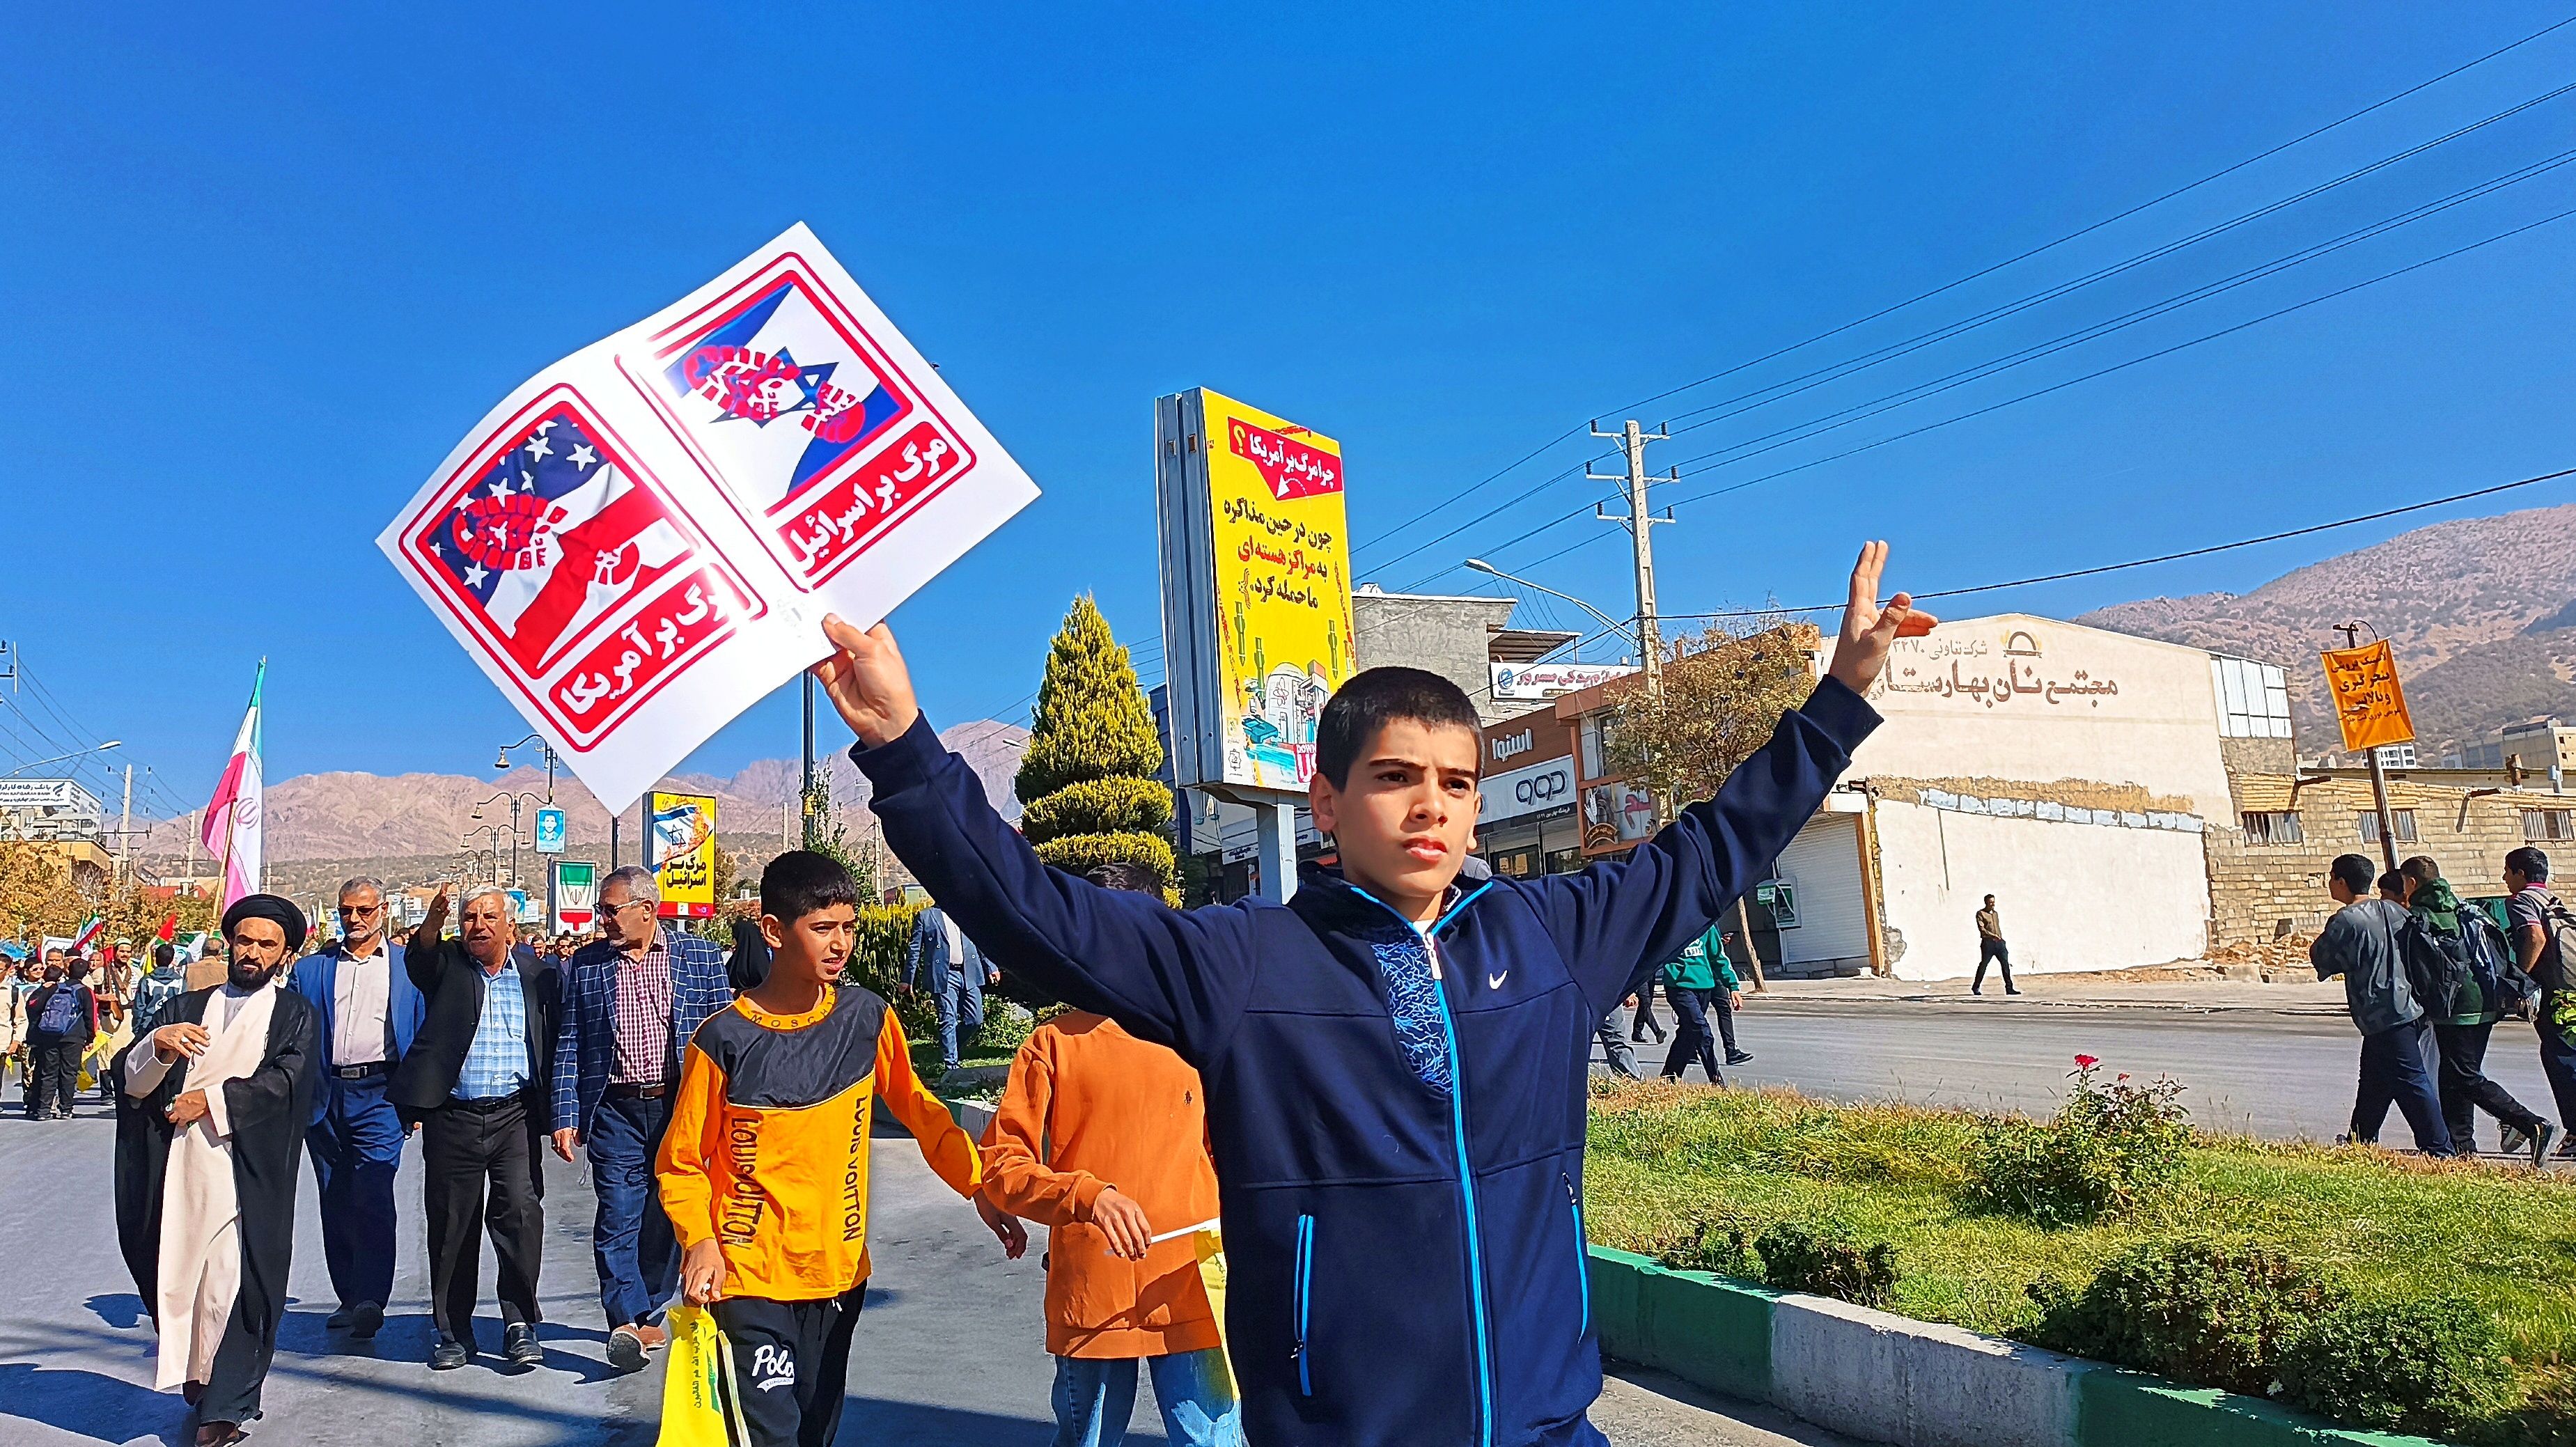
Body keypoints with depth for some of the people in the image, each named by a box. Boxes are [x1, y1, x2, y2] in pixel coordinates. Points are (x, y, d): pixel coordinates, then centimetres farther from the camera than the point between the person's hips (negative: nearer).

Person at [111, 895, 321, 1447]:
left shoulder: (295, 1015, 9)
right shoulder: (187, 1008, 18)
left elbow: (284, 1081, -6)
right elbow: (130, 1079, 7)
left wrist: (209, 1100, -10)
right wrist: (158, 1045, -13)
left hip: (247, 1171, -3)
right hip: (177, 1169, 3)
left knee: (231, 1286, -8)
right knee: (177, 1277, 6)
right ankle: (196, 1385, 24)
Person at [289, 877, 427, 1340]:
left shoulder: (409, 967, 6)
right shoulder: (312, 968, 13)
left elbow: (425, 1032, 4)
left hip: (379, 1093, -4)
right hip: (324, 1095, 4)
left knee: (373, 1197, -12)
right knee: (334, 1202, 9)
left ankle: (371, 1300, -12)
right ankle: (348, 1298, 19)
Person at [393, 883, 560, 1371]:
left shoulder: (539, 974, 7)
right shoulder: (446, 964, 6)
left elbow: (555, 1047, 10)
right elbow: (418, 958, -19)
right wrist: (435, 918, -39)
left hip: (516, 1116, 0)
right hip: (452, 1117, 1)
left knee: (521, 1213, -9)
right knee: (451, 1225, 7)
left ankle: (519, 1324, 5)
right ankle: (453, 1332, 21)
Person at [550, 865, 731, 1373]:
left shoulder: (701, 956, 2)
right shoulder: (585, 964, 6)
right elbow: (568, 1045, 6)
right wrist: (566, 1117, -1)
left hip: (681, 1108, 0)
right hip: (615, 1112, 0)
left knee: (667, 1218, 9)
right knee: (618, 1216, -9)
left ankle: (647, 1314, 25)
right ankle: (627, 1322, -5)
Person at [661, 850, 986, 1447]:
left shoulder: (867, 1017, -5)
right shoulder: (724, 1039, -12)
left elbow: (916, 1106, 5)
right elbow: (681, 1162, -3)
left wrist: (980, 1182, -6)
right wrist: (699, 1240, -19)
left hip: (838, 1271, 4)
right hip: (750, 1280, -3)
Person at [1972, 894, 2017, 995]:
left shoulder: (1996, 914, 20)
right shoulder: (1981, 914, -1)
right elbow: (1981, 928, -12)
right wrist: (1992, 935, -22)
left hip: (1999, 942, 6)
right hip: (1988, 942, -6)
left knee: (2005, 964, -4)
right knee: (1983, 965, -1)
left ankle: (2009, 989, -4)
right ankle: (1975, 987, 11)